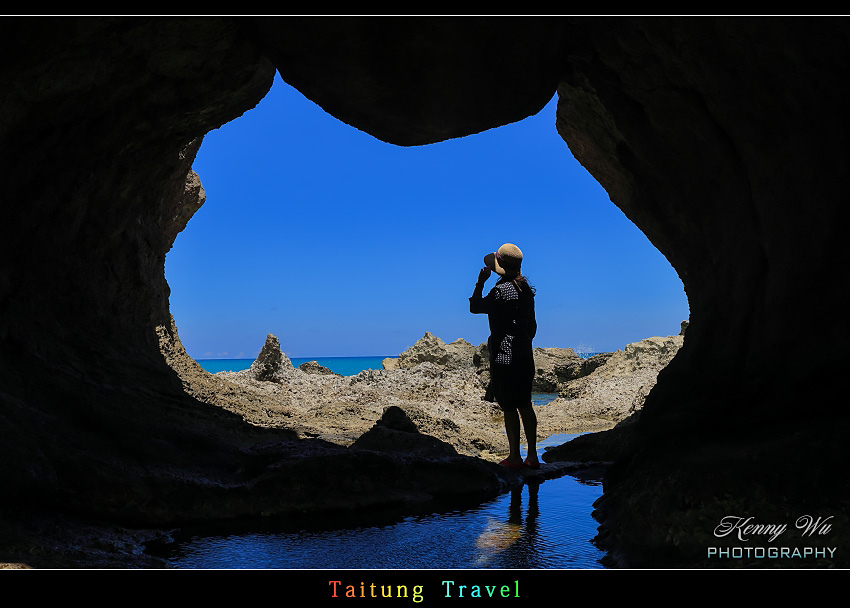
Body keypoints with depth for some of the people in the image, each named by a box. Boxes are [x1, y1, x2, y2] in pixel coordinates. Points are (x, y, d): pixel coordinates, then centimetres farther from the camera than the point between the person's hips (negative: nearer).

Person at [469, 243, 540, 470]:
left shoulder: (501, 290, -16)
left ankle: (515, 457, 4)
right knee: (525, 405, 13)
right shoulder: (525, 289, 10)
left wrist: (480, 282, 3)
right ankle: (532, 455, 17)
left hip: (505, 356, -8)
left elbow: (475, 307, -6)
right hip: (525, 355, 8)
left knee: (509, 407, -1)